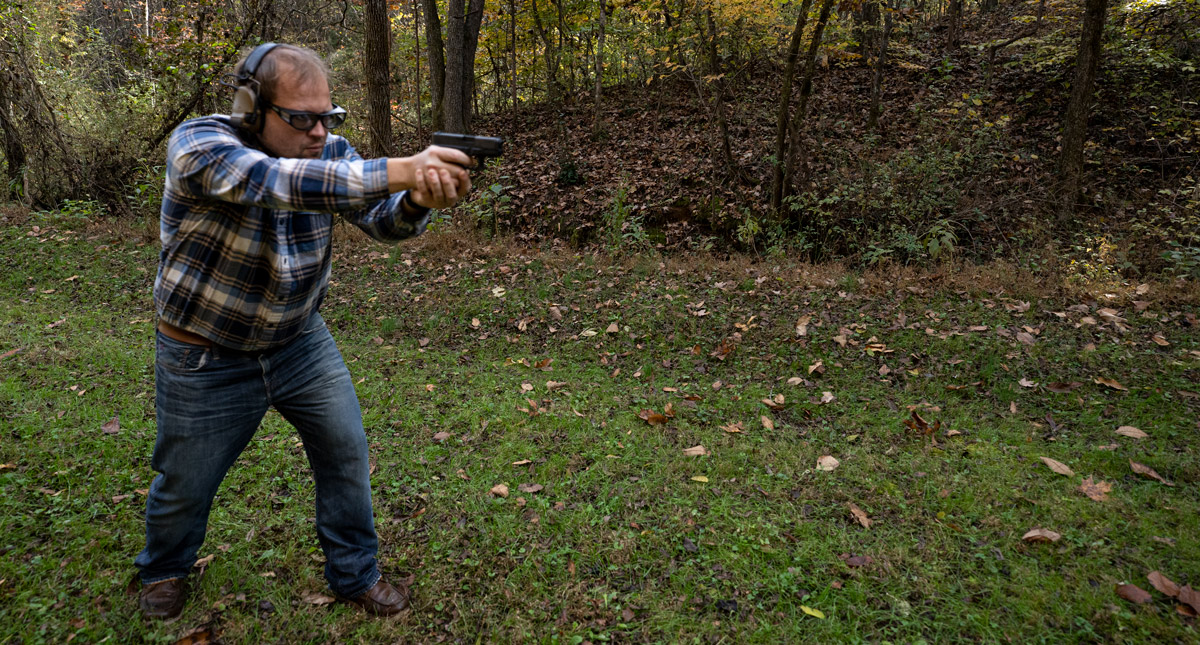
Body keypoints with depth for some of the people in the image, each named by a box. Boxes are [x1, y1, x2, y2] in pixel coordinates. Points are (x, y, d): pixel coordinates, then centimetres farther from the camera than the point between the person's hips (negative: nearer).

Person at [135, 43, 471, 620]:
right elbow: (281, 182, -44)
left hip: (300, 340, 4)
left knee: (347, 452, 4)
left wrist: (420, 196, -43)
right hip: (207, 358, -3)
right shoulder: (197, 145, -26)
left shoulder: (328, 150, -10)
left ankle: (355, 576, 25)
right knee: (185, 483, 13)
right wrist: (400, 170, -54)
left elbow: (385, 221, -19)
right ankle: (163, 568, 45)